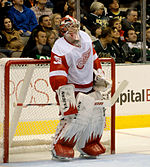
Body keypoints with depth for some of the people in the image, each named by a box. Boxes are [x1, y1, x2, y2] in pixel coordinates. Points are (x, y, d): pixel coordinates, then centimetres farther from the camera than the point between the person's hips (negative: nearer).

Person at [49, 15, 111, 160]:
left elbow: (93, 57, 17)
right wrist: (66, 99, -39)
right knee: (74, 115, -23)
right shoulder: (60, 49, -24)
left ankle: (88, 144, 23)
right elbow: (57, 79, -31)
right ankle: (59, 146, -11)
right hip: (70, 86, -7)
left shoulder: (85, 37, -3)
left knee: (98, 113, 7)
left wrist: (100, 75, 15)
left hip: (88, 86, 7)